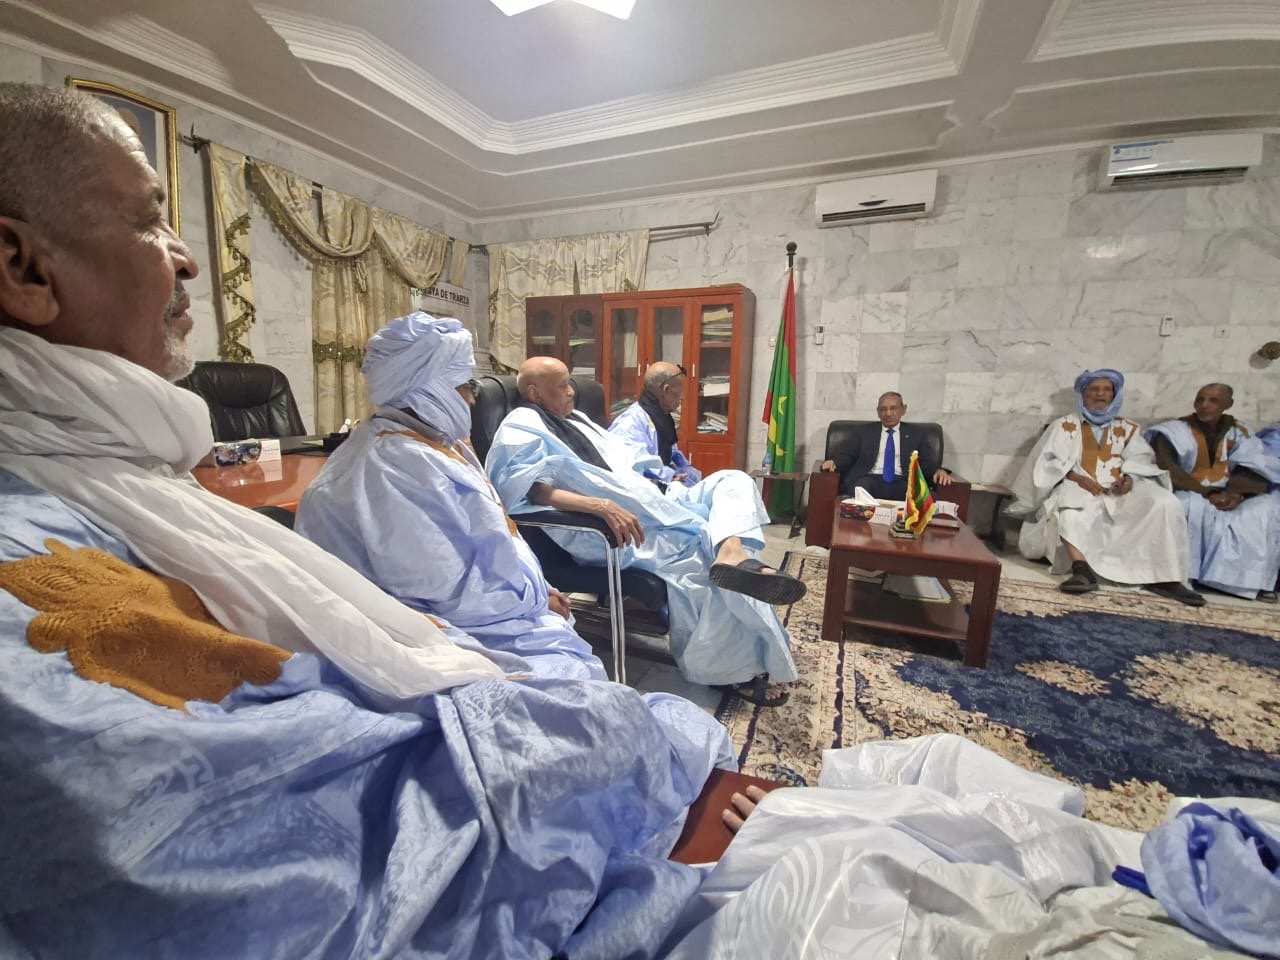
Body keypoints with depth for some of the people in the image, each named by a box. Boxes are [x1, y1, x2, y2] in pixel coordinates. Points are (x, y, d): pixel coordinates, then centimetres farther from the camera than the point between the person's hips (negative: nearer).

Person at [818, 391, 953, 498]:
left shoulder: (914, 434, 20)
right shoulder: (864, 431, 21)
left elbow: (925, 461, 13)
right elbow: (850, 455, 14)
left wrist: (939, 470, -10)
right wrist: (834, 462, -9)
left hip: (902, 483, 1)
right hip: (870, 480, 0)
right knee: (860, 489, -37)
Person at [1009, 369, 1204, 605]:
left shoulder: (1128, 429, 25)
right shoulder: (1065, 425, 16)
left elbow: (1142, 460, 11)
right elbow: (1047, 461, 3)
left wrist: (1130, 478, -13)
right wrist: (1075, 476, -15)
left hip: (1119, 491, 4)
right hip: (1077, 487, -3)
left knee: (1165, 503, -26)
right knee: (1072, 500, -40)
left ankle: (1166, 576, -25)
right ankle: (1082, 569, -50)